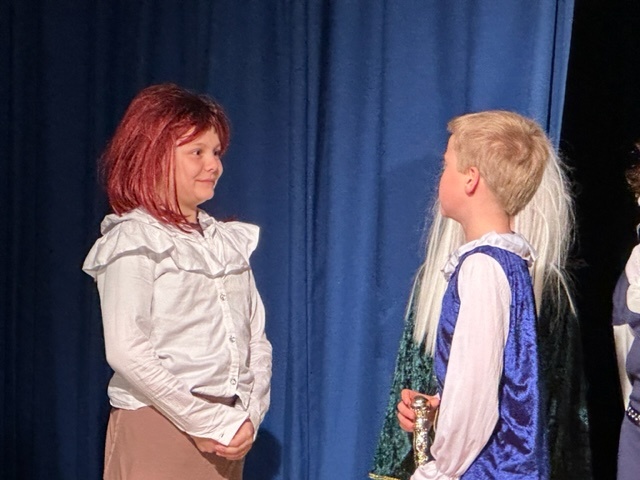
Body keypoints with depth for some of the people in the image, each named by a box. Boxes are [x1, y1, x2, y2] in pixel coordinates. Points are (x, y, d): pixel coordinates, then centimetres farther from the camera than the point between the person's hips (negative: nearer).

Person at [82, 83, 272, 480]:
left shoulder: (229, 240, 11)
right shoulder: (132, 240, -6)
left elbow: (257, 339, 9)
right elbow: (126, 352, -15)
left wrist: (248, 417, -6)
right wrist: (208, 422, -15)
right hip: (156, 432, -5)